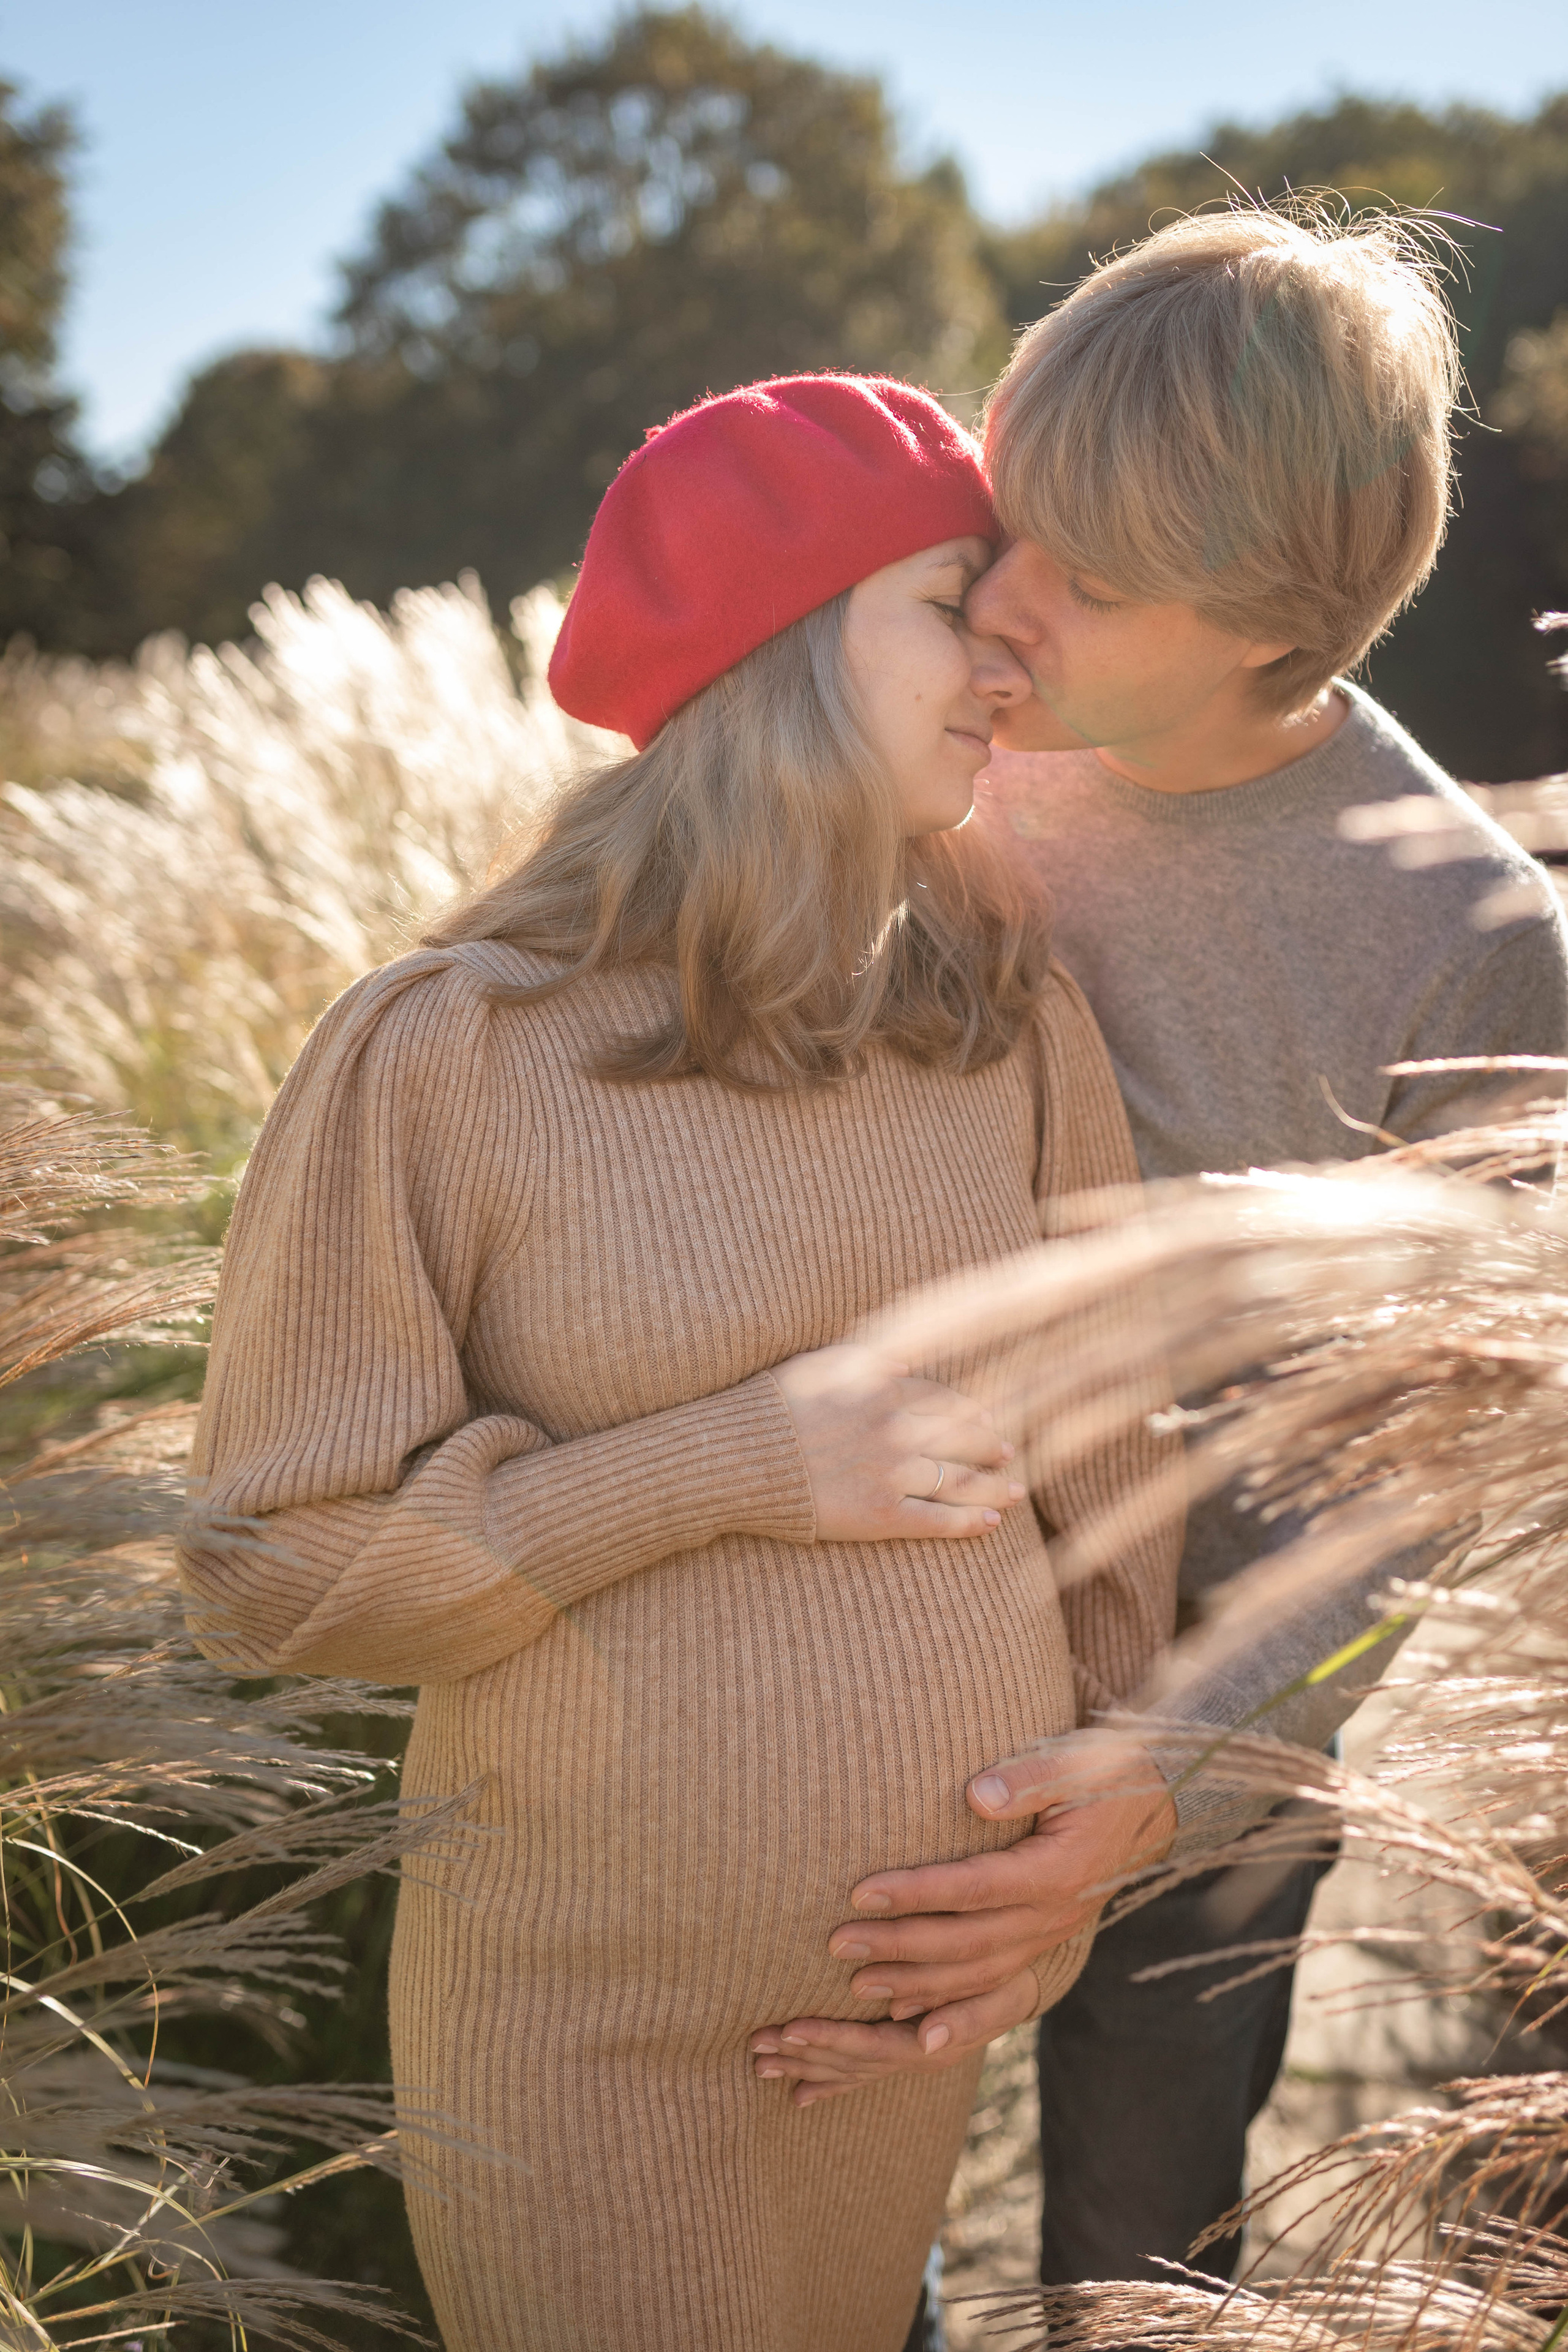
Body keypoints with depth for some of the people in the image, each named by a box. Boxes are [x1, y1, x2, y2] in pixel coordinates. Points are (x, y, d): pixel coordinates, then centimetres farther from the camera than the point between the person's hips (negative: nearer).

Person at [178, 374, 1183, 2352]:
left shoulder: (1005, 1013, -4)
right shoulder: (442, 1060, -17)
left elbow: (1104, 1431, 6)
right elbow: (269, 1574, -15)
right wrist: (738, 1465, -21)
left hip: (943, 1979, 4)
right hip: (598, 2023, -4)